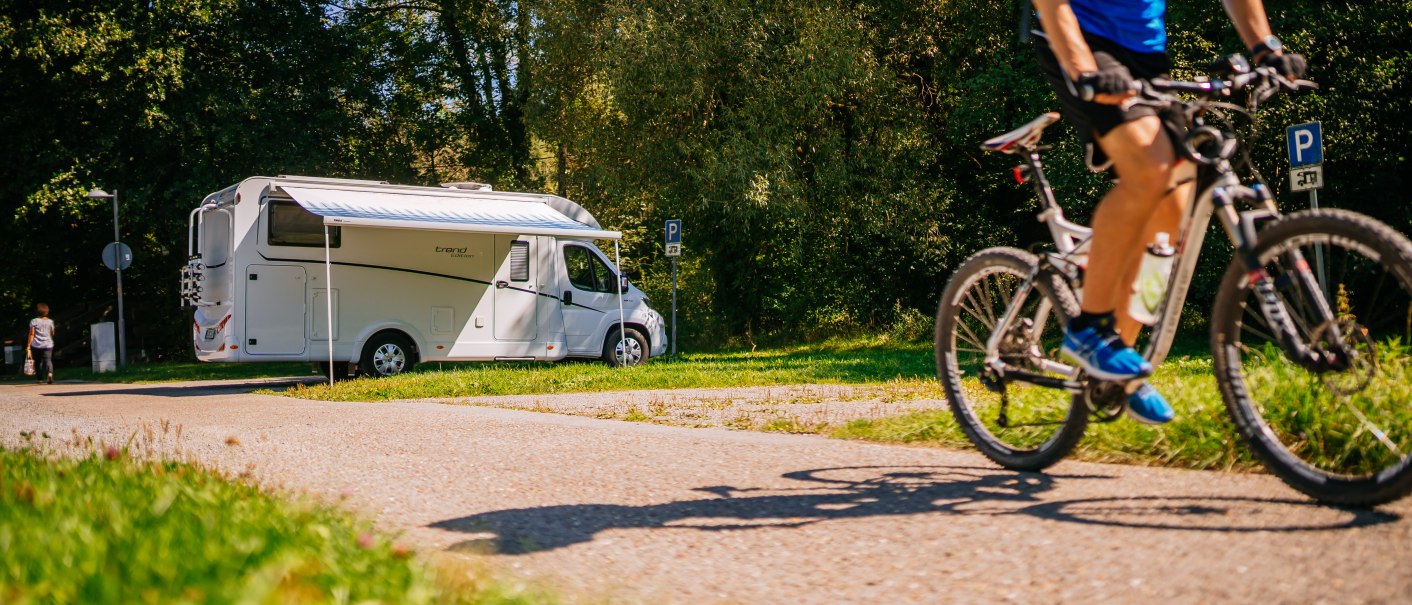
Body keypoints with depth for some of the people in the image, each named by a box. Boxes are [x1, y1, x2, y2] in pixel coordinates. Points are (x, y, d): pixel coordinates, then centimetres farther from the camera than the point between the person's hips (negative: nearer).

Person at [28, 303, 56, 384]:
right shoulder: (50, 321, 5)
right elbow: (52, 334, 14)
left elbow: (31, 334, -7)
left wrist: (28, 346, -7)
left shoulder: (34, 321, -2)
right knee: (48, 360, -8)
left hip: (36, 345, -1)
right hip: (48, 345, 1)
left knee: (38, 362, 12)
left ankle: (40, 379, 18)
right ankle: (50, 374, -37)